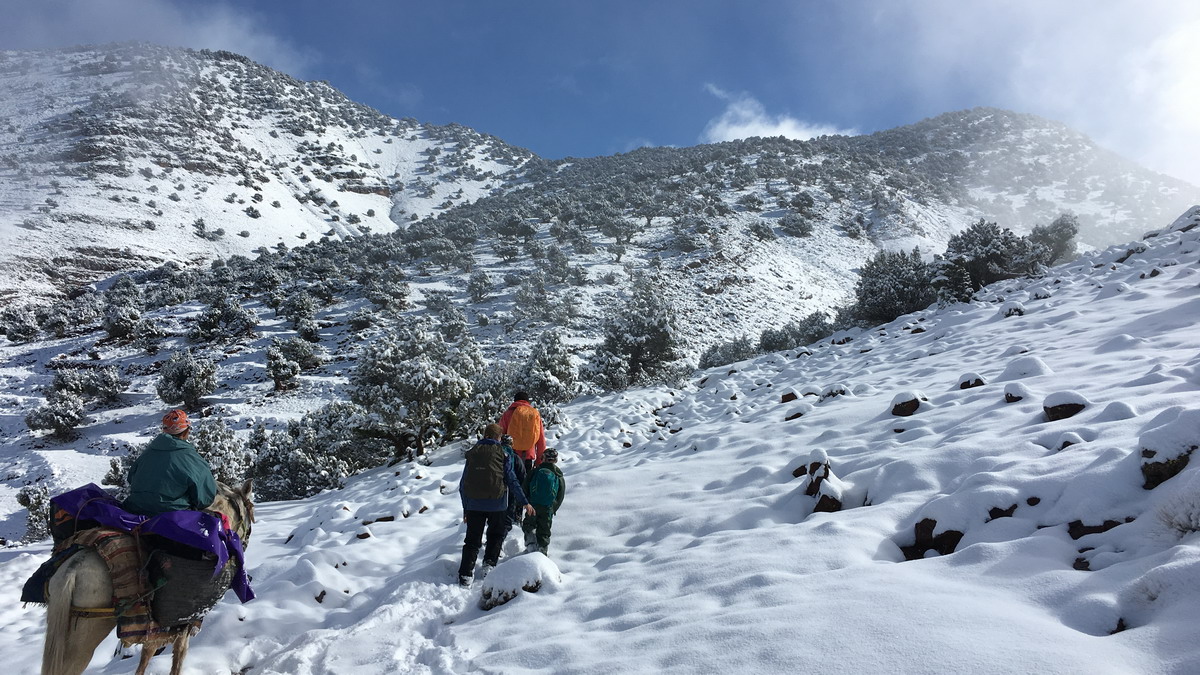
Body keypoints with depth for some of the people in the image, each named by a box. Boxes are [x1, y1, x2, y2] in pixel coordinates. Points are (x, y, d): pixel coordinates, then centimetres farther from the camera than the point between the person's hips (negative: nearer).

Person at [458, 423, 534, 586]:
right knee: (495, 536, 18)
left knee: (472, 539, 8)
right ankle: (489, 564, 4)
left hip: (474, 504, 2)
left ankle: (465, 574, -1)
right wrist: (525, 502, 1)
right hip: (497, 504, -2)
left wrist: (465, 508, 17)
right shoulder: (502, 453, 0)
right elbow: (511, 480, -4)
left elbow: (463, 484, 10)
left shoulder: (472, 453, 9)